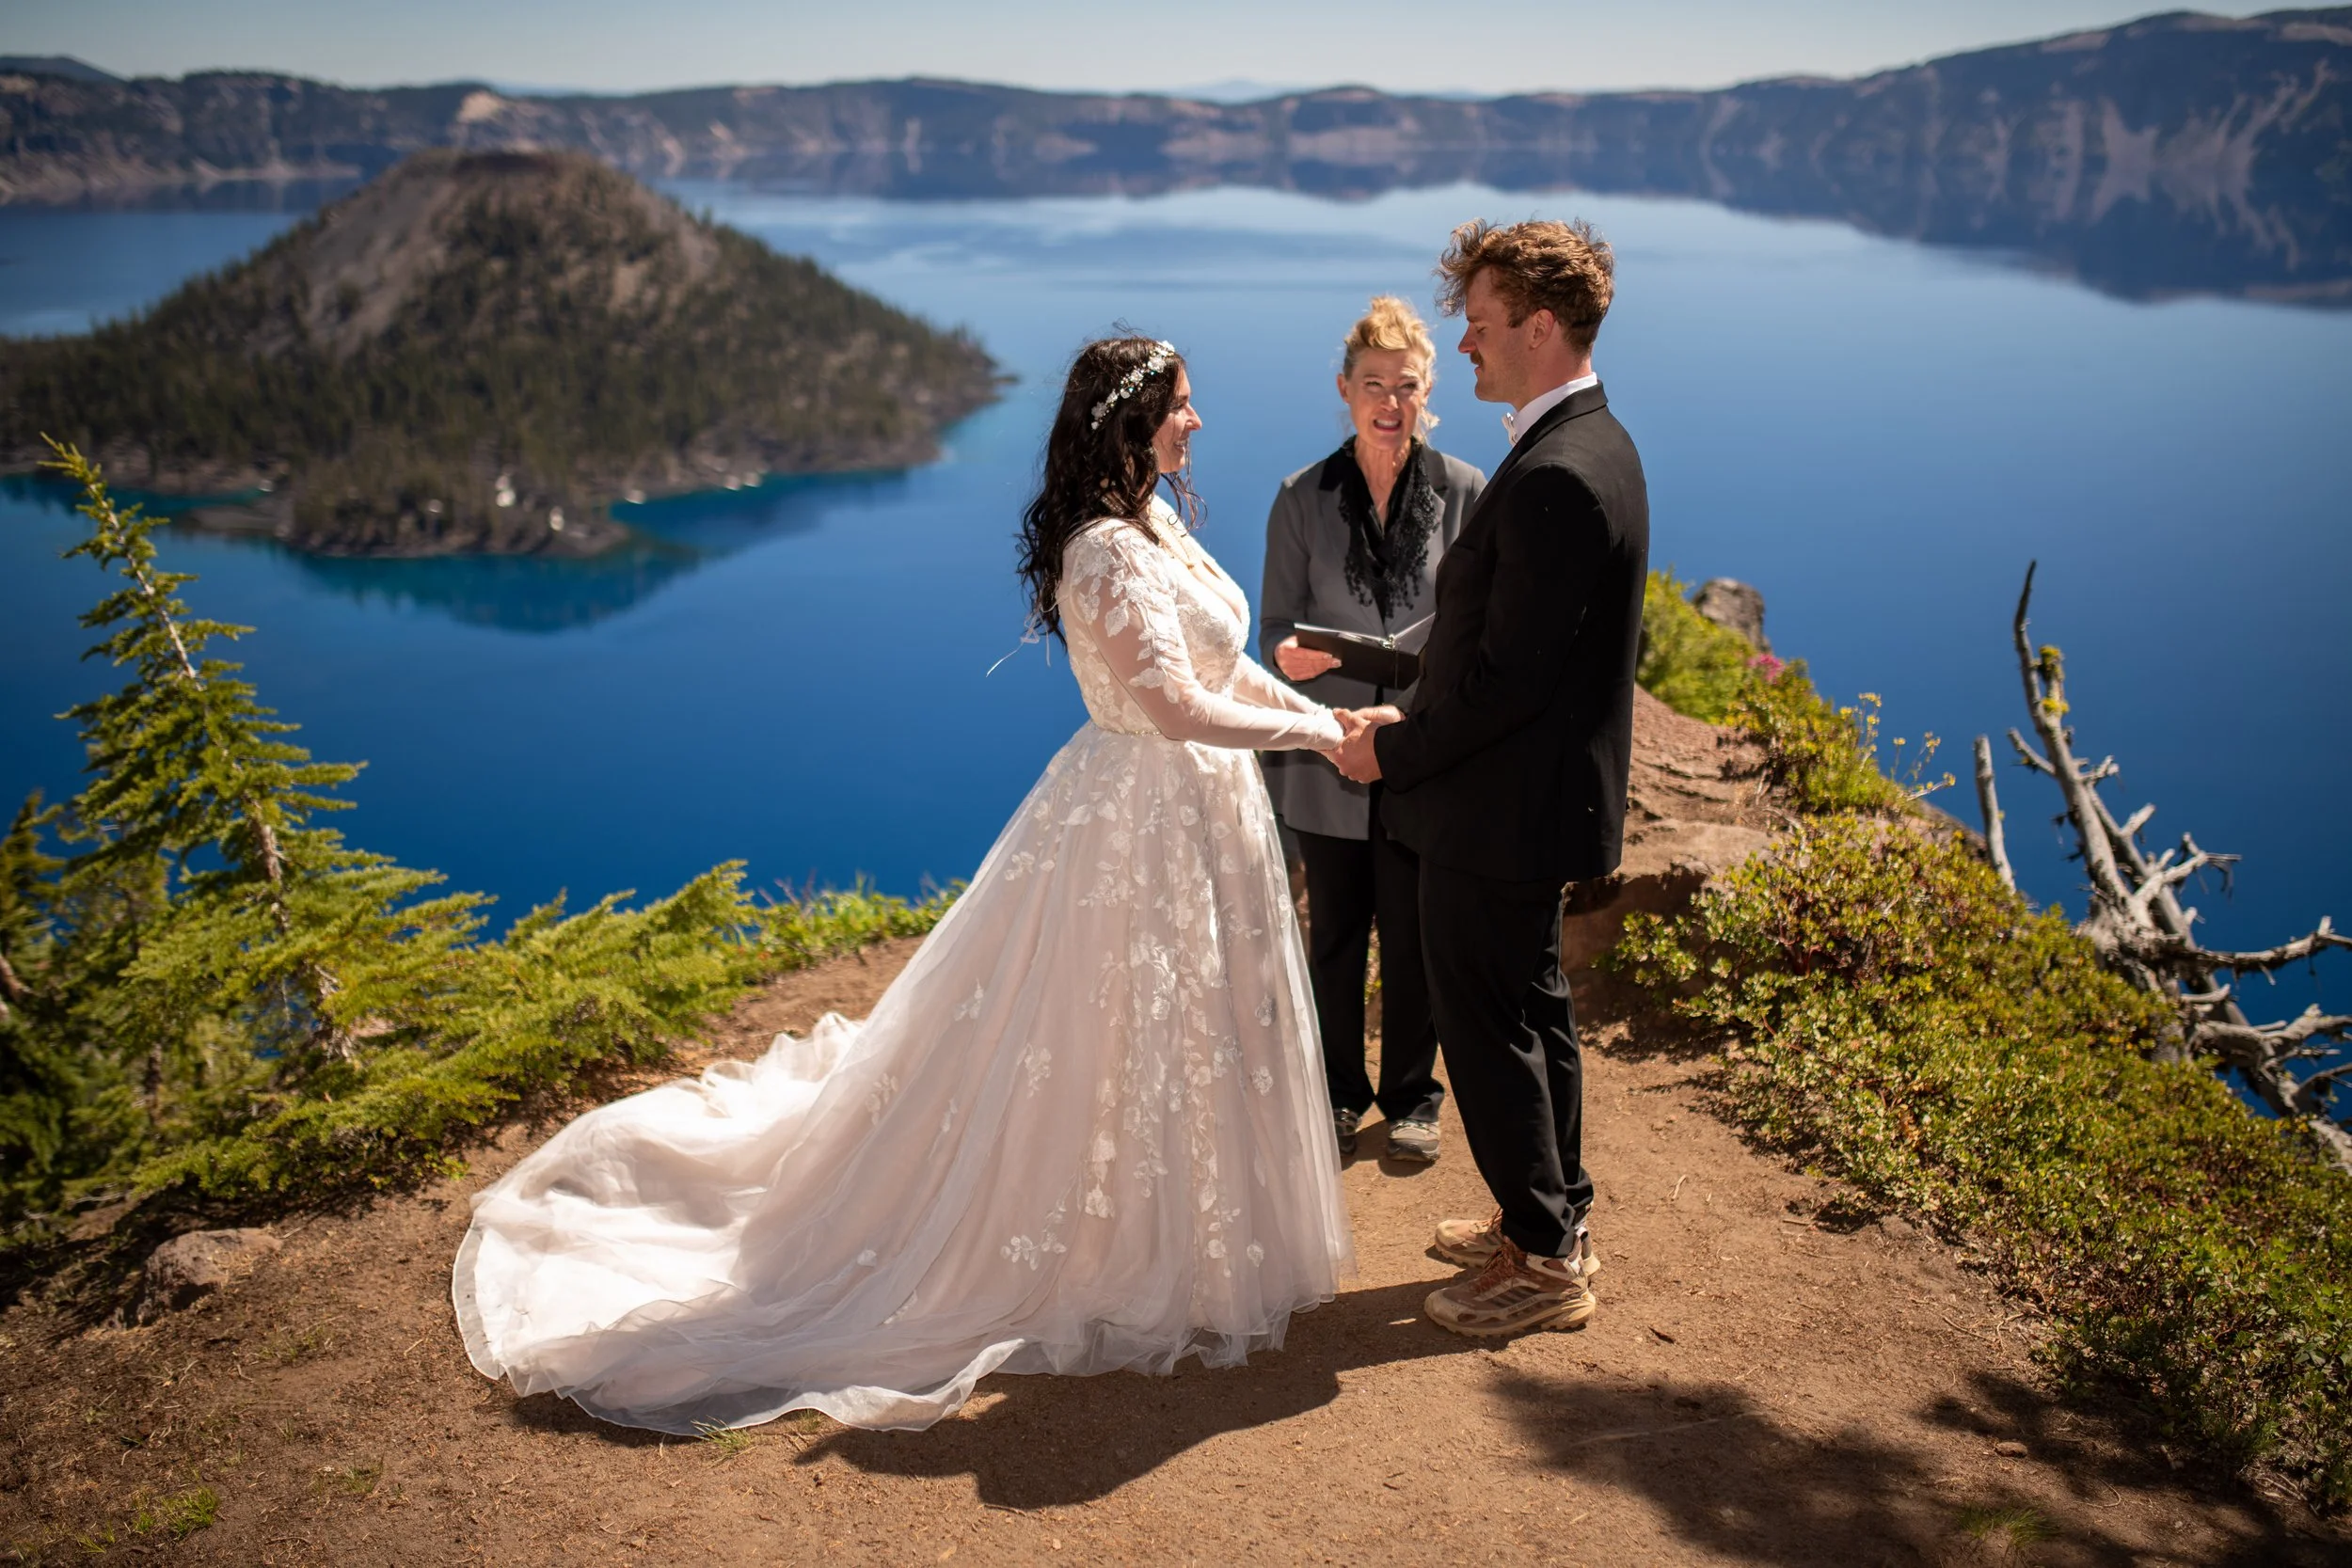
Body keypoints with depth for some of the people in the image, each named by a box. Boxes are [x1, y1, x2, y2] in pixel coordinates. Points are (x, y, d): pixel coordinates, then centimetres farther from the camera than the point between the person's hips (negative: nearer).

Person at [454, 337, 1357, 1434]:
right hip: (1146, 817, -10)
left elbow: (1222, 663, 15)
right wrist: (1311, 733, -16)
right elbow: (1180, 707, -26)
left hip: (1188, 809, 10)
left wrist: (1315, 711, 3)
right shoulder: (1110, 554, -22)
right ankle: (1130, 1265, 18)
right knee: (1133, 1042, 2)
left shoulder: (1151, 527, 10)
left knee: (1187, 1034, 20)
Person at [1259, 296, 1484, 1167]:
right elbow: (1277, 624, 0)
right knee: (1334, 936, 13)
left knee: (1415, 939, 11)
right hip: (1329, 756, 1)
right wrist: (1293, 656, -22)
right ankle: (1339, 1092, 33)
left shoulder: (1465, 492, -3)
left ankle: (1411, 1095, 31)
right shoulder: (1303, 497, -1)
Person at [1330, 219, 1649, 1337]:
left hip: (1504, 805, -10)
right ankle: (1556, 1215, 38)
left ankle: (1543, 1264, 17)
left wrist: (1397, 752, -13)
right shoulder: (1590, 445, 8)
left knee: (1488, 1025, 3)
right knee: (1532, 1005, 22)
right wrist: (1412, 717, 10)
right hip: (1538, 793, 10)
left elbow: (1509, 673, -26)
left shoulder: (1556, 478, -26)